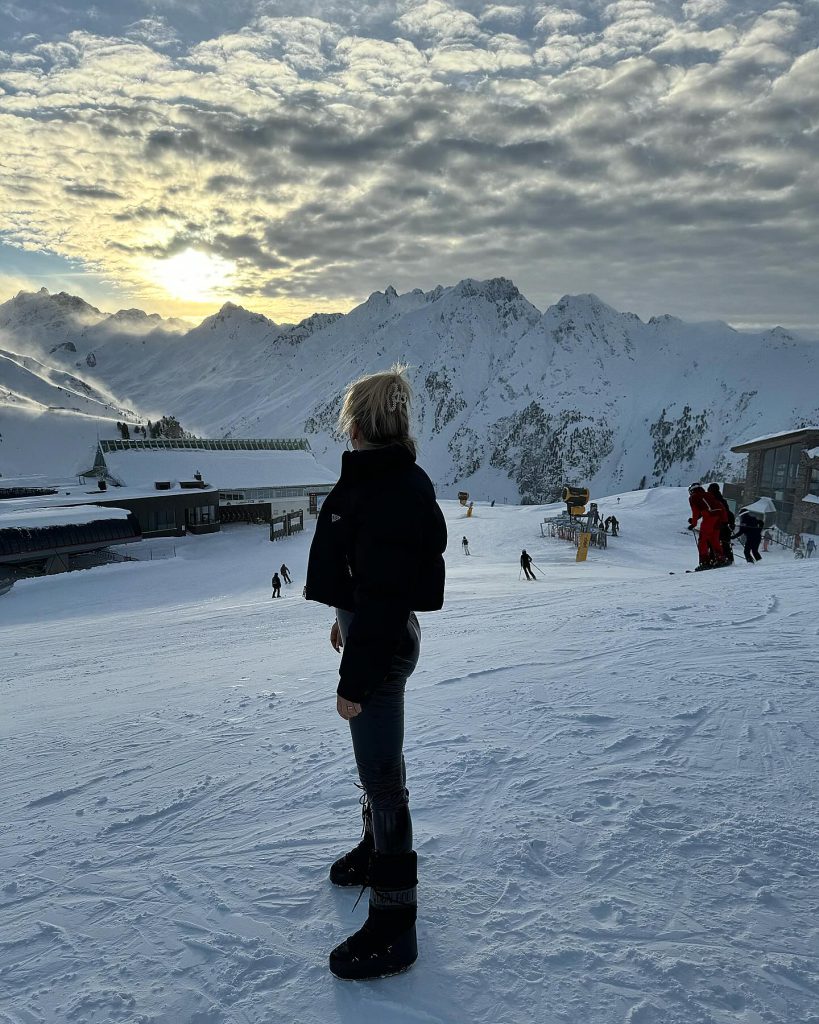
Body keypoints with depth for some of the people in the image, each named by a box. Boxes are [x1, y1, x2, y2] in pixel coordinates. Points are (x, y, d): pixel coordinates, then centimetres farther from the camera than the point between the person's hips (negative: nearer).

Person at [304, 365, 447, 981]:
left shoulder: (390, 495, -27)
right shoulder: (380, 477, 6)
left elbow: (381, 599, -28)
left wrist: (355, 681, -23)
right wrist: (346, 621, 26)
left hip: (382, 646, -10)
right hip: (372, 630, 10)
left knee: (382, 774, 1)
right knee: (375, 762, 26)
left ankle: (395, 923, 16)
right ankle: (376, 851, 48)